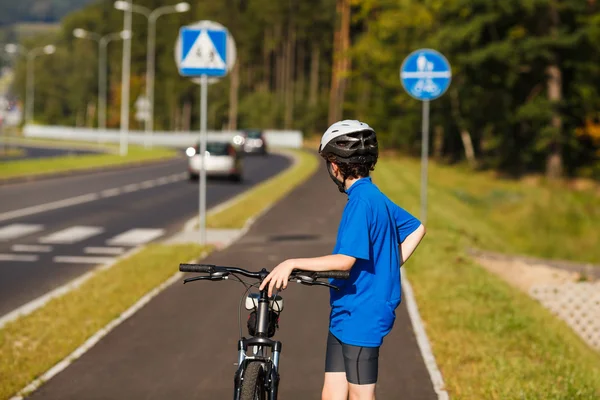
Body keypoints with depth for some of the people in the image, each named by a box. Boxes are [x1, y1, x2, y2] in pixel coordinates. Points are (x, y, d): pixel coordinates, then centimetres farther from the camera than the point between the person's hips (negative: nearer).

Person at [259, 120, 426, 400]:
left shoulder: (362, 202, -18)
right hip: (345, 315, 9)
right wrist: (388, 269, 16)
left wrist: (292, 264, -23)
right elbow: (417, 229, 21)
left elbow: (345, 260, -26)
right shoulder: (375, 198, 12)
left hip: (360, 317, -9)